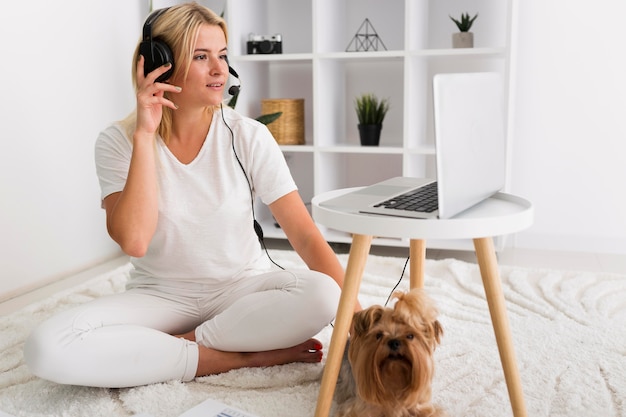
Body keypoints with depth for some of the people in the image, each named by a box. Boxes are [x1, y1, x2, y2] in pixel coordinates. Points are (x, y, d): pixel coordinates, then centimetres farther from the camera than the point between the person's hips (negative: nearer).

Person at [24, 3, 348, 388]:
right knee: (47, 348, -25)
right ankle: (249, 357, -21)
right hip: (161, 295, 1)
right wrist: (144, 135, -23)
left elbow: (306, 235, -13)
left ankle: (187, 342, -13)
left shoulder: (248, 136, -9)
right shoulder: (119, 142, -8)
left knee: (321, 294, -30)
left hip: (243, 286, 0)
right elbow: (133, 241, -23)